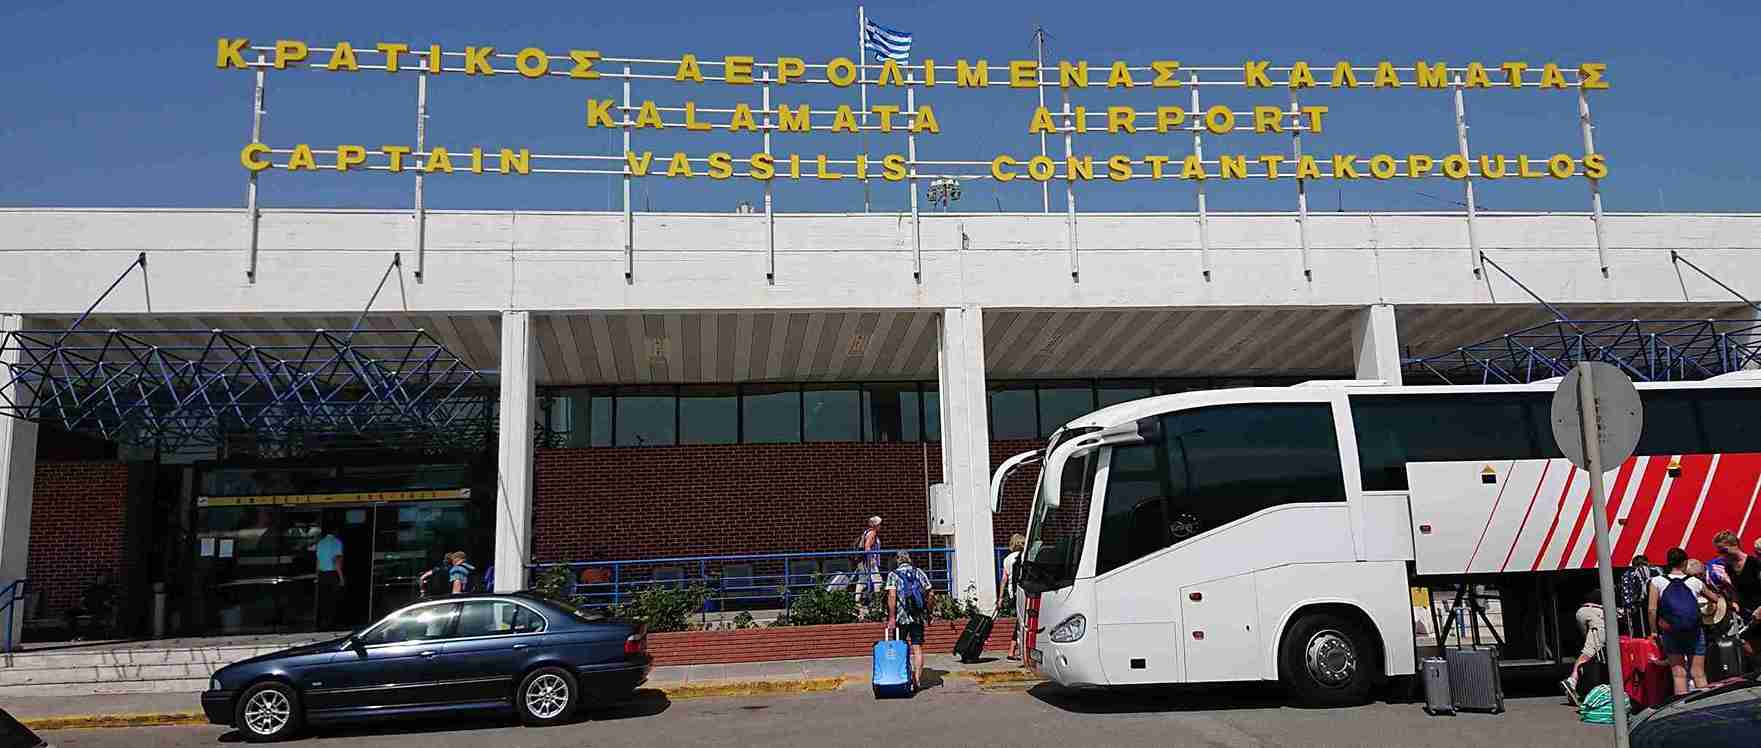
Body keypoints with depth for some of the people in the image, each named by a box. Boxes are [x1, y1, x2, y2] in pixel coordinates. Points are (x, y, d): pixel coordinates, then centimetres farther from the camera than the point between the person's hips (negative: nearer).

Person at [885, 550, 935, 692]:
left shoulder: (893, 575, -2)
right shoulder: (920, 573, 9)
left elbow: (892, 596, -13)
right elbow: (931, 595, 6)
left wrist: (891, 618, -13)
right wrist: (927, 611, 16)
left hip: (901, 617, -3)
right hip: (919, 617, 3)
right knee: (917, 648, 4)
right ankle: (917, 679, 0)